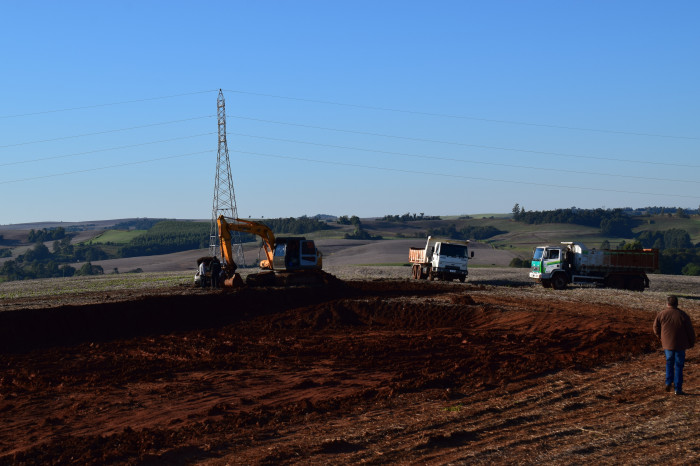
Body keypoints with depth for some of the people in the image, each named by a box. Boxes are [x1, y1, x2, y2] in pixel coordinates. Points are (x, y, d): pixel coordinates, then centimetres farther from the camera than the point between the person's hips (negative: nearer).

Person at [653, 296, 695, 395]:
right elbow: (690, 331, -3)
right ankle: (678, 389, 7)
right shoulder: (683, 315, -8)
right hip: (680, 345, -1)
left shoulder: (661, 315, -3)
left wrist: (661, 337, 25)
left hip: (667, 344, 2)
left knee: (669, 363, 22)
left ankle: (669, 382, 7)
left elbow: (656, 329, 7)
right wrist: (691, 343, 12)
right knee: (678, 366, 7)